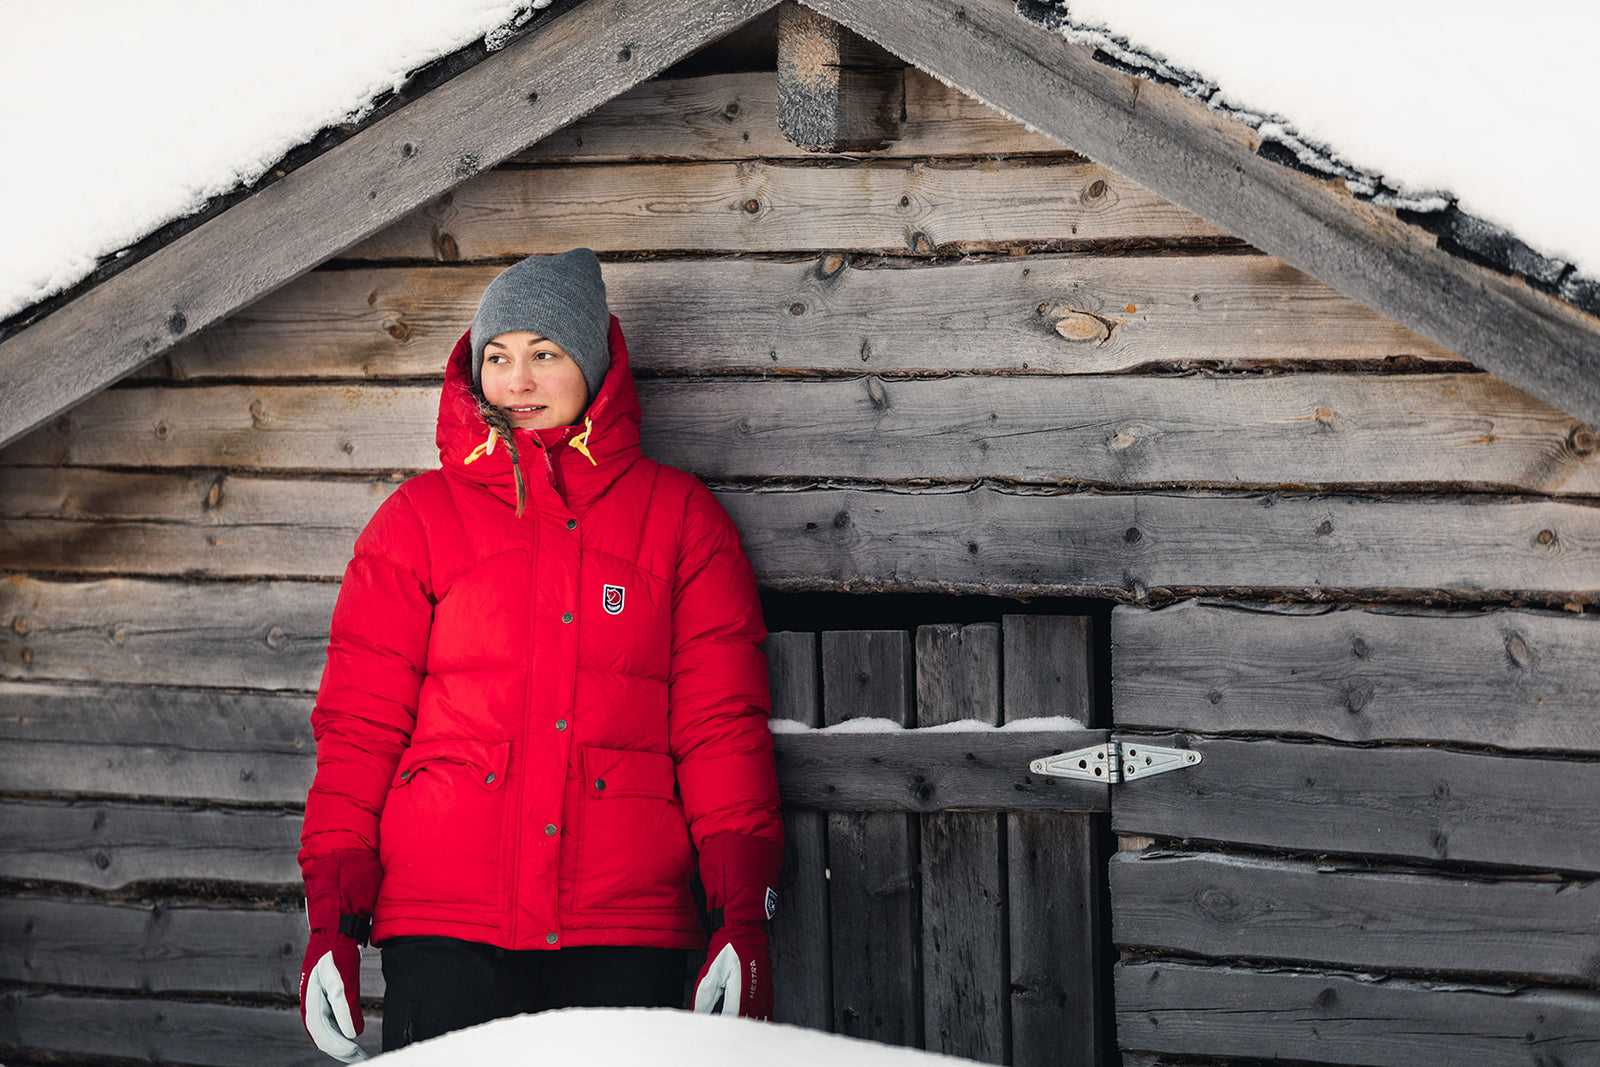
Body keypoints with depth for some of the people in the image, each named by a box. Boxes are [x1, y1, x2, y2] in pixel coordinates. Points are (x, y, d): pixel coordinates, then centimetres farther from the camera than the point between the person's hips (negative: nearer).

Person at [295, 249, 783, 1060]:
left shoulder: (680, 517, 10)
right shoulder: (420, 517, 10)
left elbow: (722, 726, 5)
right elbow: (359, 724, 6)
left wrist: (743, 919, -5)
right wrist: (332, 917, -3)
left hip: (625, 926, 0)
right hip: (445, 926, 0)